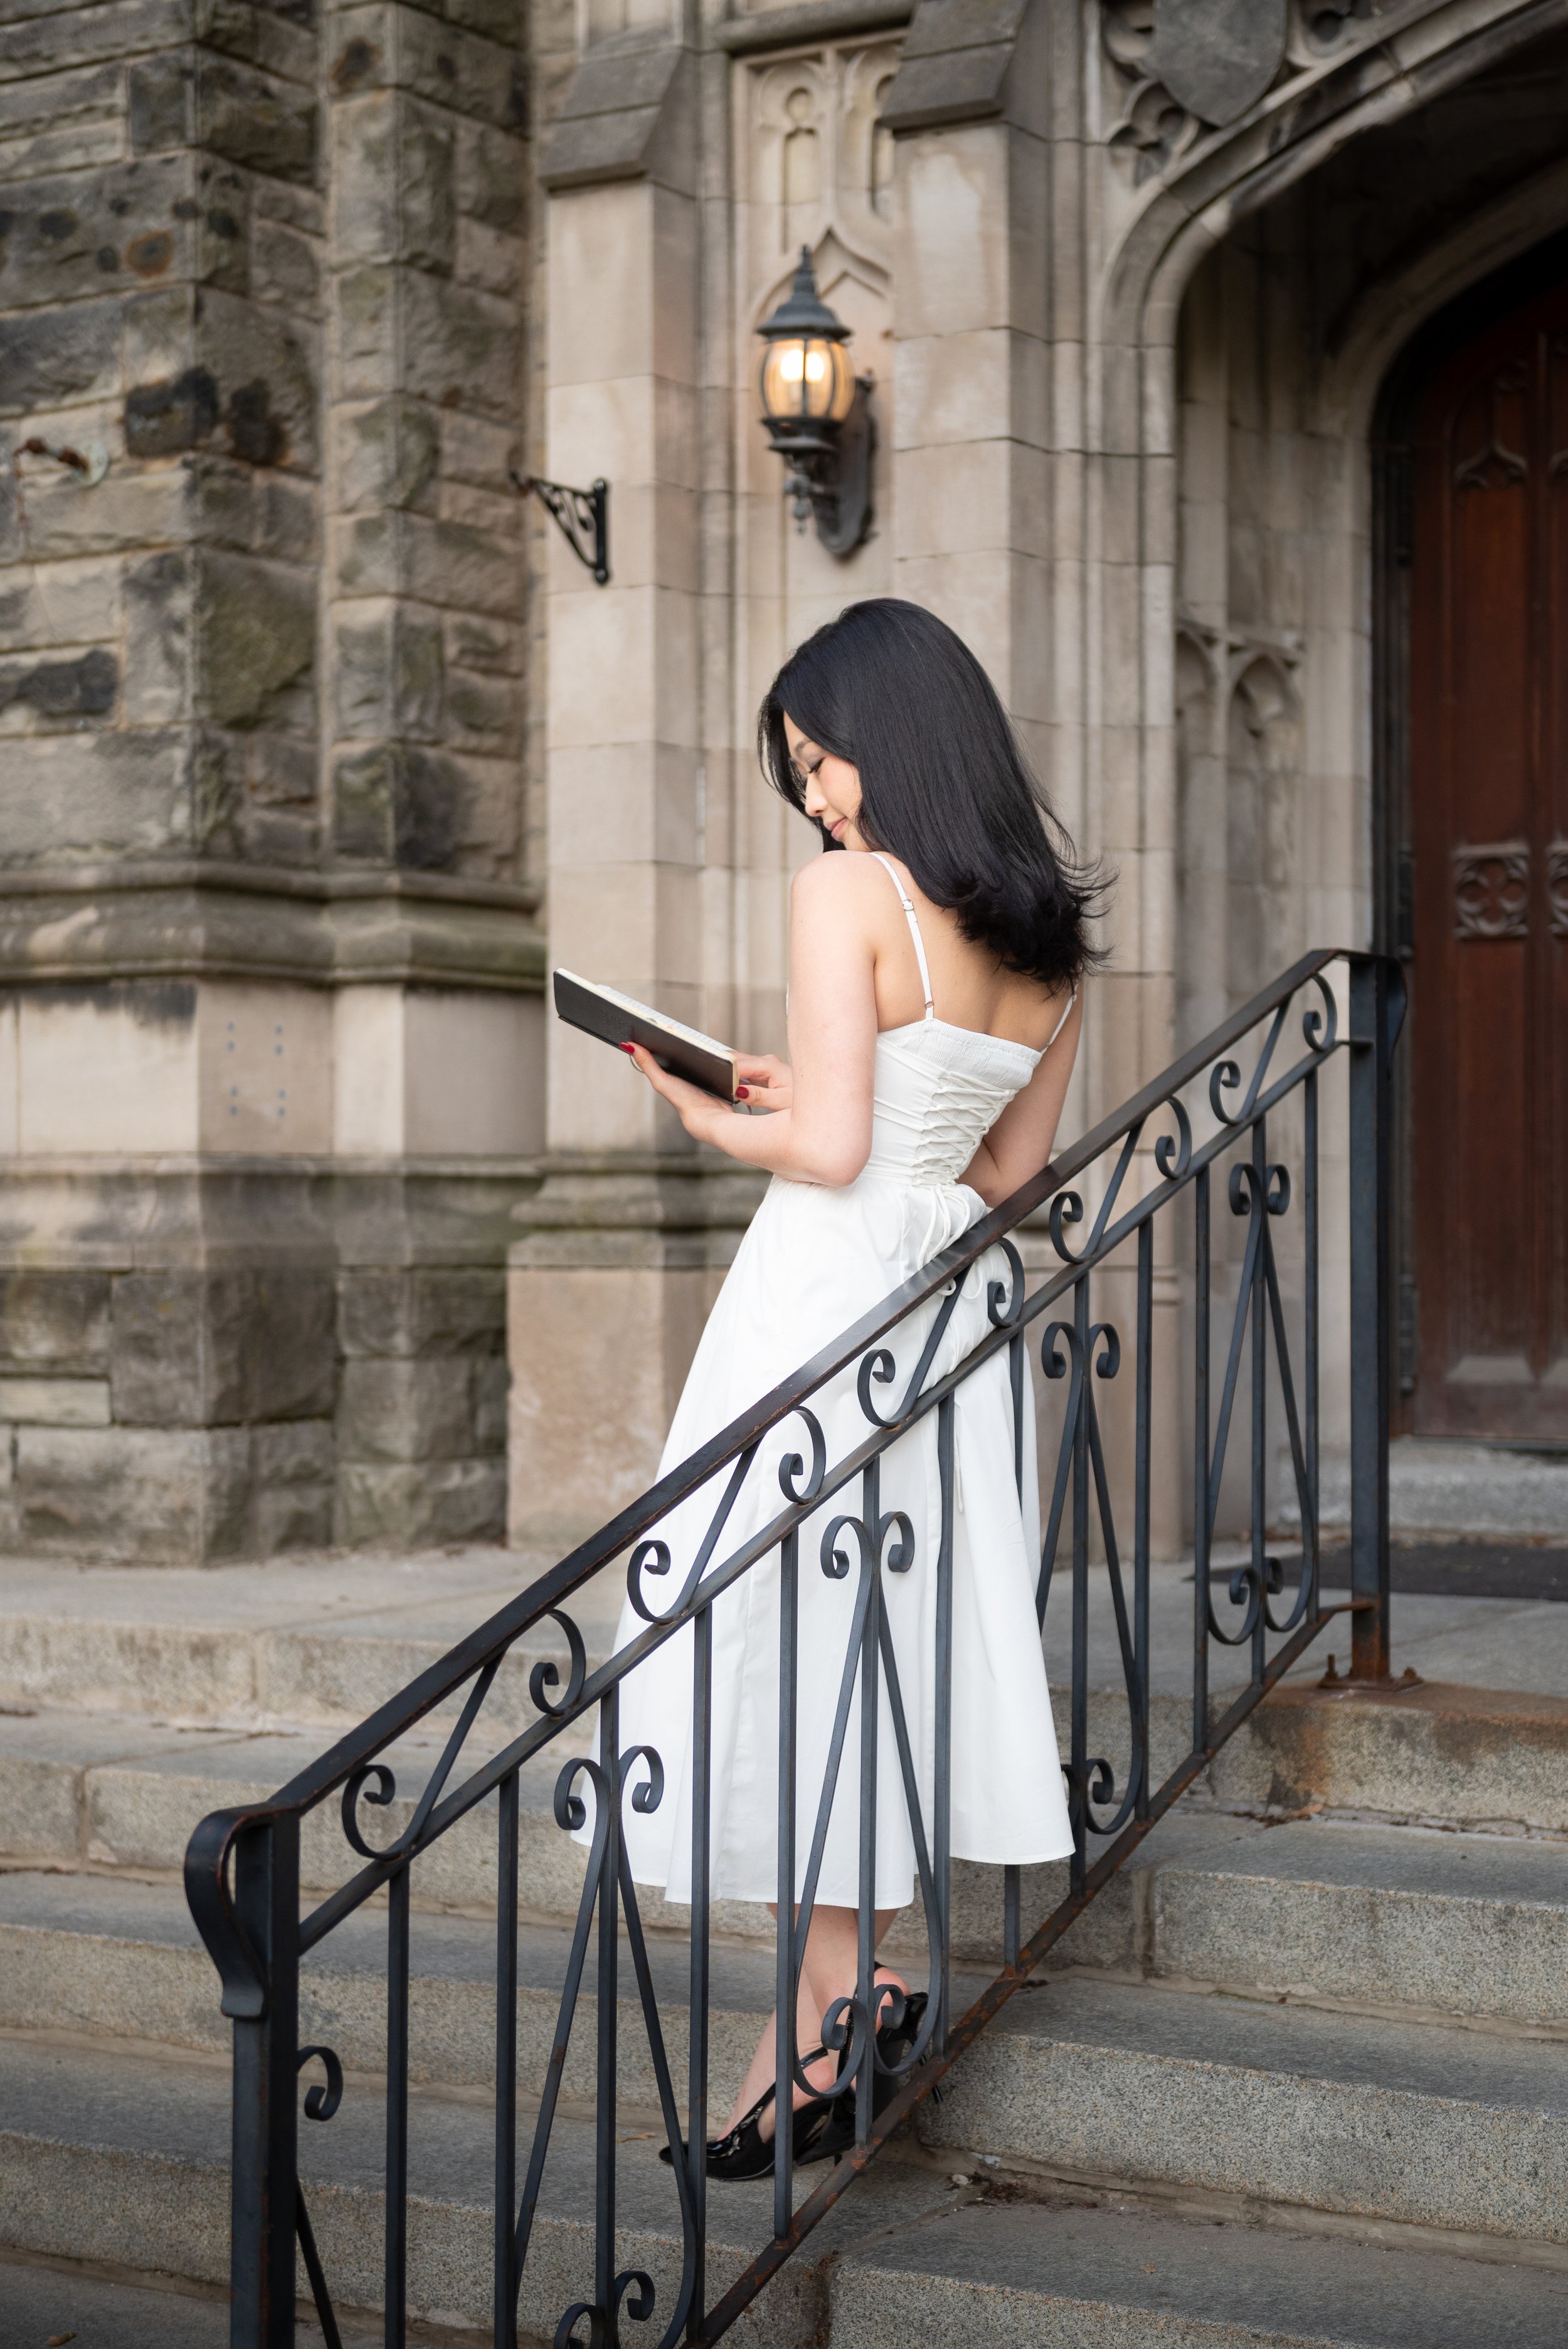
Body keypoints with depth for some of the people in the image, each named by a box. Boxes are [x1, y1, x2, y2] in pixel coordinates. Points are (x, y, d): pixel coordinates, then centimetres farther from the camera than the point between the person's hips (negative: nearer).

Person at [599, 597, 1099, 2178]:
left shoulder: (847, 891, -11)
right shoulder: (1047, 927, 10)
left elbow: (828, 1149, -17)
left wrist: (710, 1117, 2)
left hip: (826, 1291, -7)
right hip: (949, 1297, 8)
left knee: (790, 1639, 0)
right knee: (905, 1633, 12)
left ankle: (820, 2041, 3)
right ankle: (859, 1985, 15)